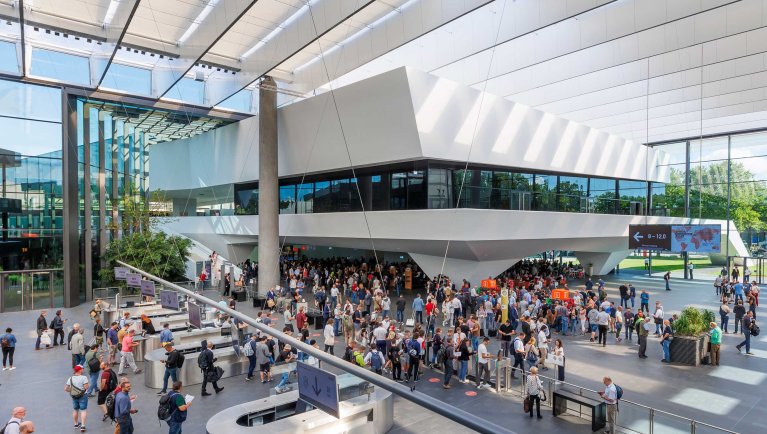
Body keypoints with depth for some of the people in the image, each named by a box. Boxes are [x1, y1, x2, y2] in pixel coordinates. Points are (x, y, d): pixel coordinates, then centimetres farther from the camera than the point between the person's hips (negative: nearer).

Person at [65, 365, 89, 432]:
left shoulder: (70, 378, -2)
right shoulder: (84, 377, -18)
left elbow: (66, 389, -1)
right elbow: (86, 387, -22)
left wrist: (71, 390, 14)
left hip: (74, 397, 5)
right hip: (82, 396, -5)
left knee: (75, 410, 21)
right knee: (83, 410, 2)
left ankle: (76, 424, 37)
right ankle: (82, 426, -4)